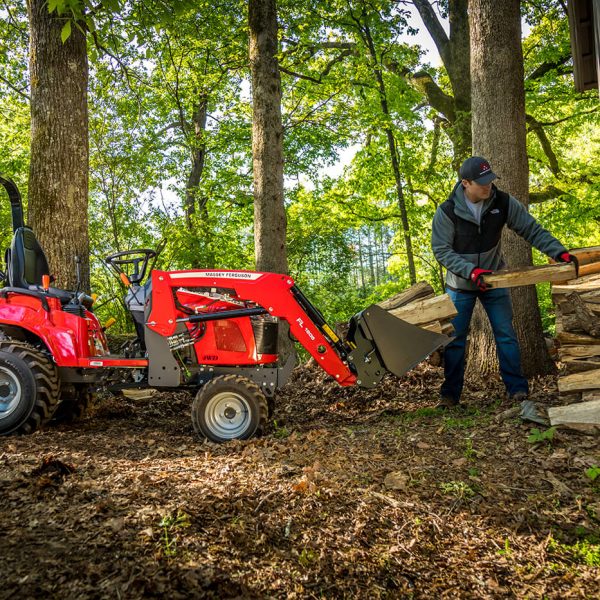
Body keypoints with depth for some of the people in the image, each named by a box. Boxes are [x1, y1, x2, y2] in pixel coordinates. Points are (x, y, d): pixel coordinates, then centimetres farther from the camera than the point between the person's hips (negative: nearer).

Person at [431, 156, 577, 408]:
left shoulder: (503, 202, -12)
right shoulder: (446, 212, -19)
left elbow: (532, 230, -8)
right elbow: (441, 250, -18)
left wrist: (559, 252, -21)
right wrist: (471, 271, -30)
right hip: (460, 285, -1)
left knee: (506, 336, 1)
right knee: (455, 340, 4)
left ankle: (517, 388, 13)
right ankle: (451, 394, 15)